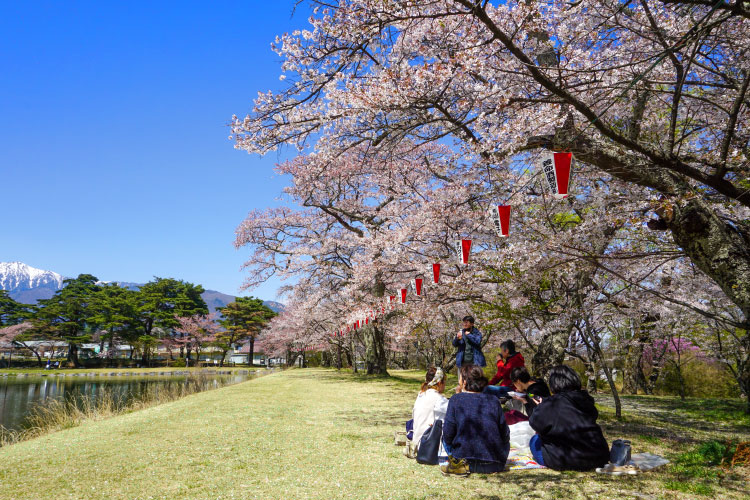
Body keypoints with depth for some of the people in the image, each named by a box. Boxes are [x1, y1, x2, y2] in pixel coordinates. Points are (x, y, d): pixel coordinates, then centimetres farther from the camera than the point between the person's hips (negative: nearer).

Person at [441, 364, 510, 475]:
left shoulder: (456, 399, -5)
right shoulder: (494, 400, 2)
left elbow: (448, 434, -8)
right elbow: (505, 435, 3)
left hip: (464, 457, -3)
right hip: (495, 465, 3)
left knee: (445, 439, 23)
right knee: (504, 442, 32)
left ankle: (459, 463, -2)